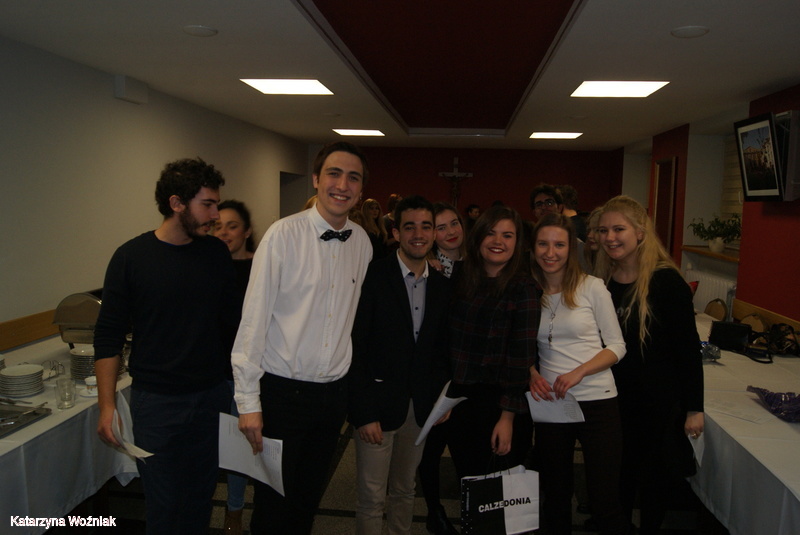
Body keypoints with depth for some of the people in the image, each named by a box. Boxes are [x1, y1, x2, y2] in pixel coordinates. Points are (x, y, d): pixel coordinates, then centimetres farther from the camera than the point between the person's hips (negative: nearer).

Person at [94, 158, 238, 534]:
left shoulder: (217, 253, 0)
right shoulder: (132, 257, -8)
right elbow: (108, 336, -5)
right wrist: (107, 405, -9)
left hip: (212, 396, 3)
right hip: (156, 402, -3)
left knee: (201, 495, 15)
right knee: (164, 504, 8)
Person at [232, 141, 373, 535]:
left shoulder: (362, 242, 2)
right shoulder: (284, 234, -13)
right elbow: (253, 318, -13)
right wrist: (248, 401, -13)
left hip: (334, 393, 5)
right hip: (283, 392, -4)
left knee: (309, 500, 20)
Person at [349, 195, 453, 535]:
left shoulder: (442, 286, 5)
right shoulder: (373, 277, -11)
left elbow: (441, 348, 11)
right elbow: (355, 348, -12)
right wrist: (364, 413, -14)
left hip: (421, 408, 5)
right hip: (378, 405, -4)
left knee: (405, 493, 17)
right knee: (372, 500, 4)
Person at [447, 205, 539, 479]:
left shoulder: (523, 287, -9)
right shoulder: (462, 281, 5)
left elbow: (522, 354, -13)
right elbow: (451, 341, 8)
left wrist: (508, 417, -15)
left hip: (498, 403, -4)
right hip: (459, 401, 4)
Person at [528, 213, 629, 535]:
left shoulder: (592, 287, -5)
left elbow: (617, 347, -4)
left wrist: (579, 372, -17)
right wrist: (531, 374, -8)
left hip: (597, 401, -3)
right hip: (549, 402, 3)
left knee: (604, 501, 3)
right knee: (556, 493, 17)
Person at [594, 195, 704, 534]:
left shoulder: (666, 281, -15)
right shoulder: (601, 282, 0)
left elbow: (688, 348, -12)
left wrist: (694, 408, -11)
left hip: (658, 401, -4)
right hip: (614, 396, 4)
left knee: (654, 478, 13)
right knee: (617, 474, 18)